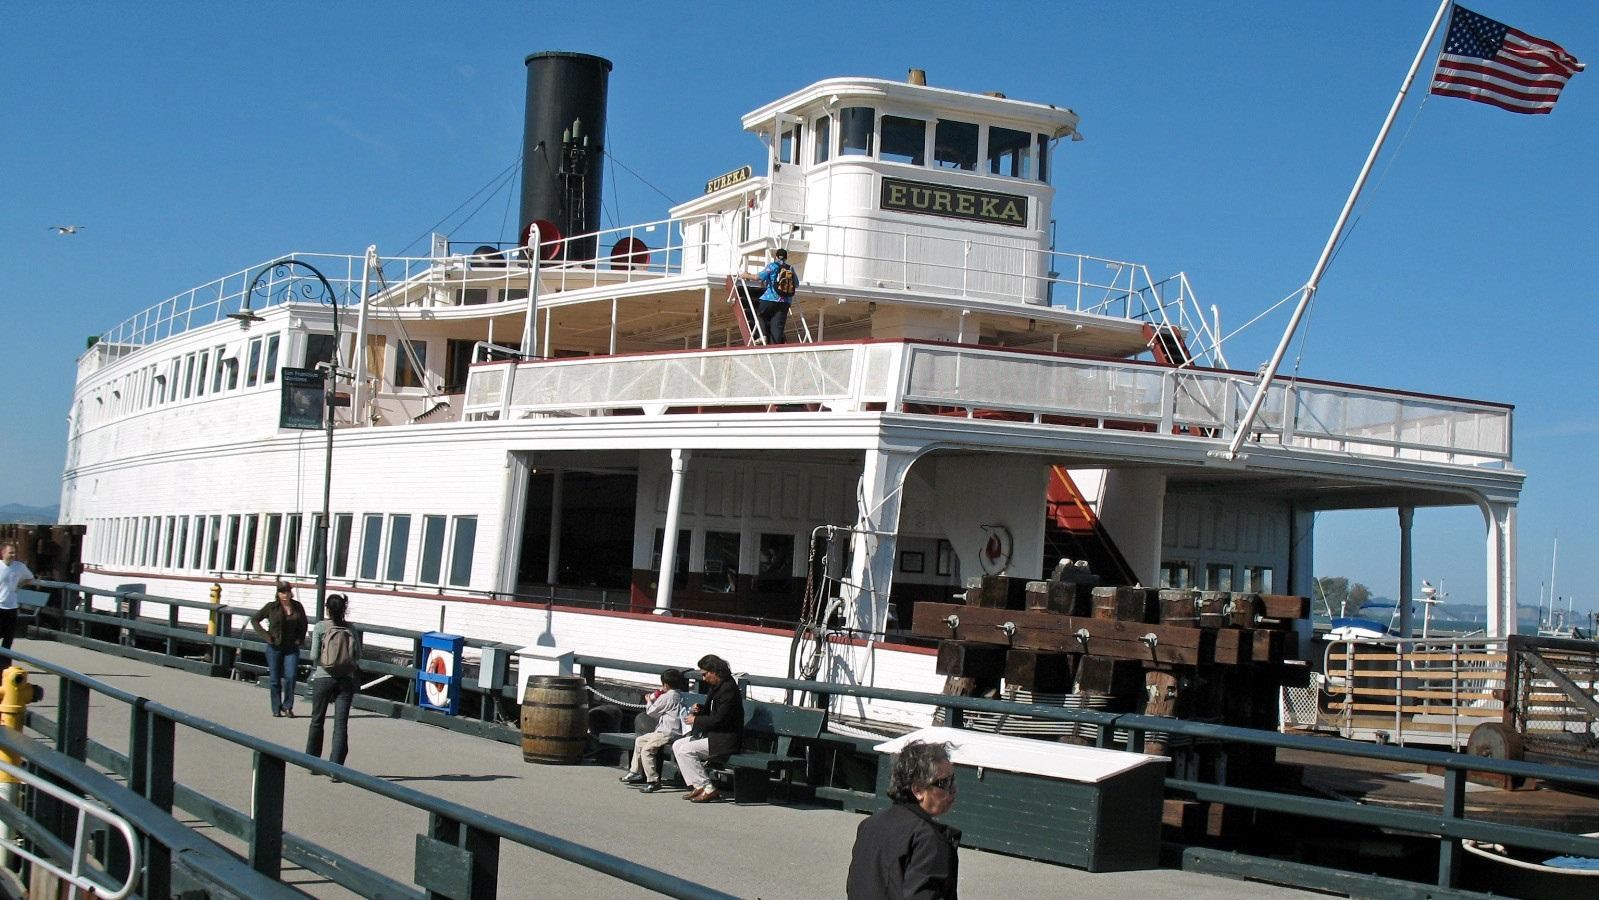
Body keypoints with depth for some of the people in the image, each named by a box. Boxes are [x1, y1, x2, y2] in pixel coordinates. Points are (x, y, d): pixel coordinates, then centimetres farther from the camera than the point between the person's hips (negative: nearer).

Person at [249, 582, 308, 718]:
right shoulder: (272, 607, -4)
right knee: (275, 679, 4)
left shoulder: (297, 607, 2)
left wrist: (300, 639, 4)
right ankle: (276, 709, 15)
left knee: (290, 677, -10)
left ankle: (287, 707, 5)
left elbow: (303, 624, 18)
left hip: (292, 648, 1)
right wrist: (265, 635, -5)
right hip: (275, 647, -1)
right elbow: (254, 619, 5)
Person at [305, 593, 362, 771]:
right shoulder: (350, 629, 2)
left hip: (323, 678, -1)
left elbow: (314, 655, -7)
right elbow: (358, 656, -1)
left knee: (317, 720, 17)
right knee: (341, 724, 0)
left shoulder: (321, 627, -4)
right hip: (346, 680, 1)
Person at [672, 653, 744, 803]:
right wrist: (699, 709, 3)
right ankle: (698, 786, 2)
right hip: (713, 735, 11)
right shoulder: (715, 687, 12)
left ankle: (708, 789, -14)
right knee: (677, 746, 7)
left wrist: (696, 720, -13)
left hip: (725, 740, -11)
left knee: (685, 750, -18)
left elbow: (719, 719, -24)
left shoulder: (728, 688, -20)